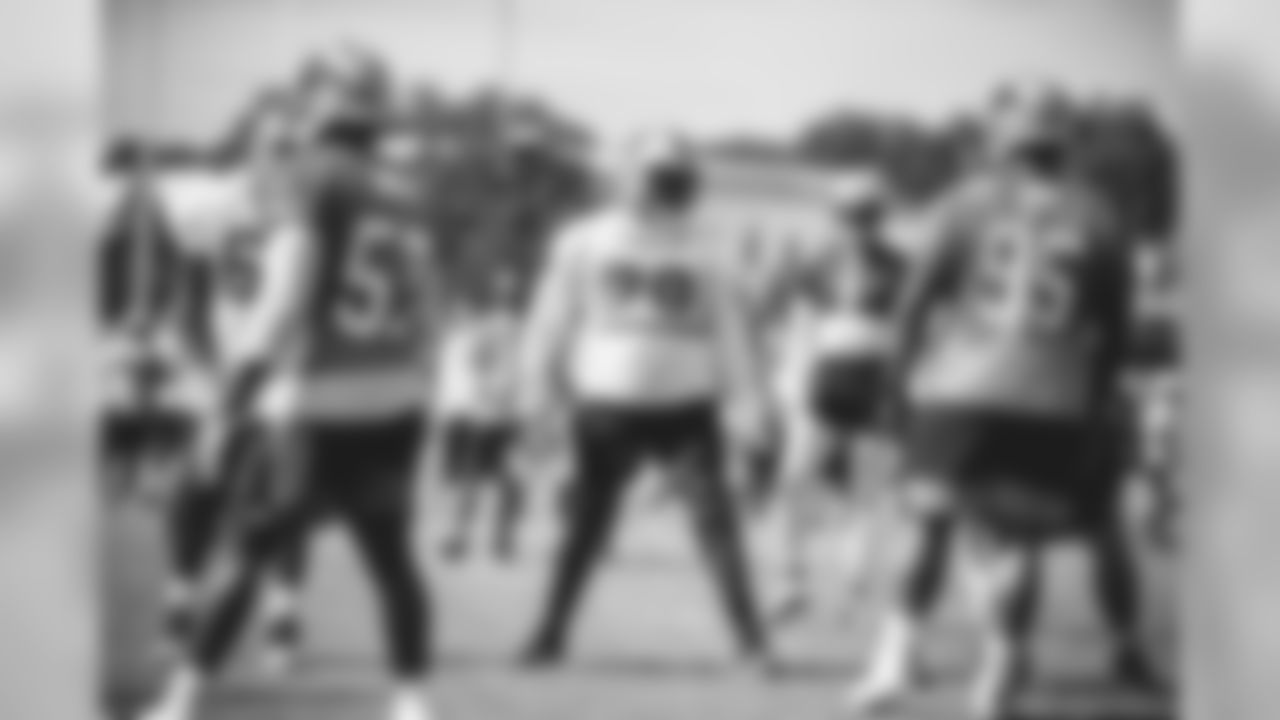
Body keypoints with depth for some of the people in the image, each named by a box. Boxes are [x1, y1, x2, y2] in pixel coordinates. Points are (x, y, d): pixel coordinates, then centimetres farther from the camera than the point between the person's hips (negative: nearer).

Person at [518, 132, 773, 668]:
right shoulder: (587, 243, 0)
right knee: (588, 527, 3)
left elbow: (728, 327, 5)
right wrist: (541, 384, 5)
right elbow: (556, 316, 6)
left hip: (685, 405, 1)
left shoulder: (702, 254, 2)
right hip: (610, 402, -1)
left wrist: (743, 398, -1)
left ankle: (753, 639, -3)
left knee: (717, 519, -6)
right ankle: (549, 636, 13)